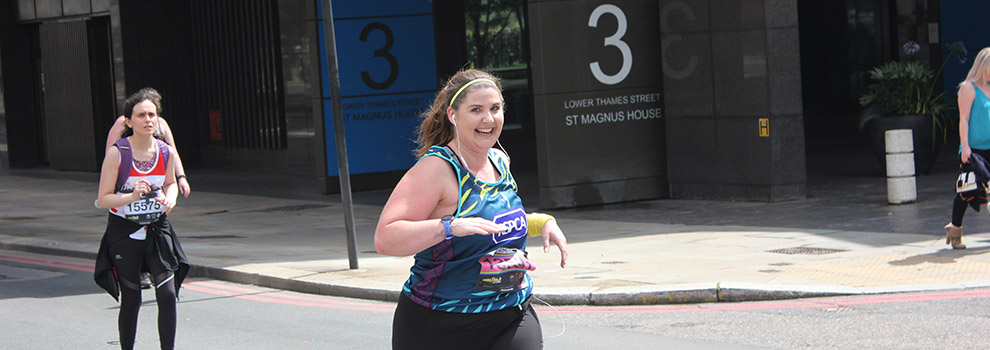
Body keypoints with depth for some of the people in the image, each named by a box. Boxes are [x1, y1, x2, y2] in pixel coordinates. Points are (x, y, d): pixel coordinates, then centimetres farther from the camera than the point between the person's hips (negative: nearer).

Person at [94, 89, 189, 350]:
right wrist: (132, 196, -28)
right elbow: (103, 198, -11)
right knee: (131, 300, 4)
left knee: (167, 295, -9)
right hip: (124, 233, -3)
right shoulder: (117, 153, -13)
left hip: (157, 230, 3)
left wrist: (170, 198, -4)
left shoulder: (167, 152, -2)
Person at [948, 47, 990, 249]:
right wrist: (965, 147, -16)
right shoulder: (968, 88, -4)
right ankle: (955, 228, 12)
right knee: (967, 188, -2)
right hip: (974, 150, -6)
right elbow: (964, 119, -9)